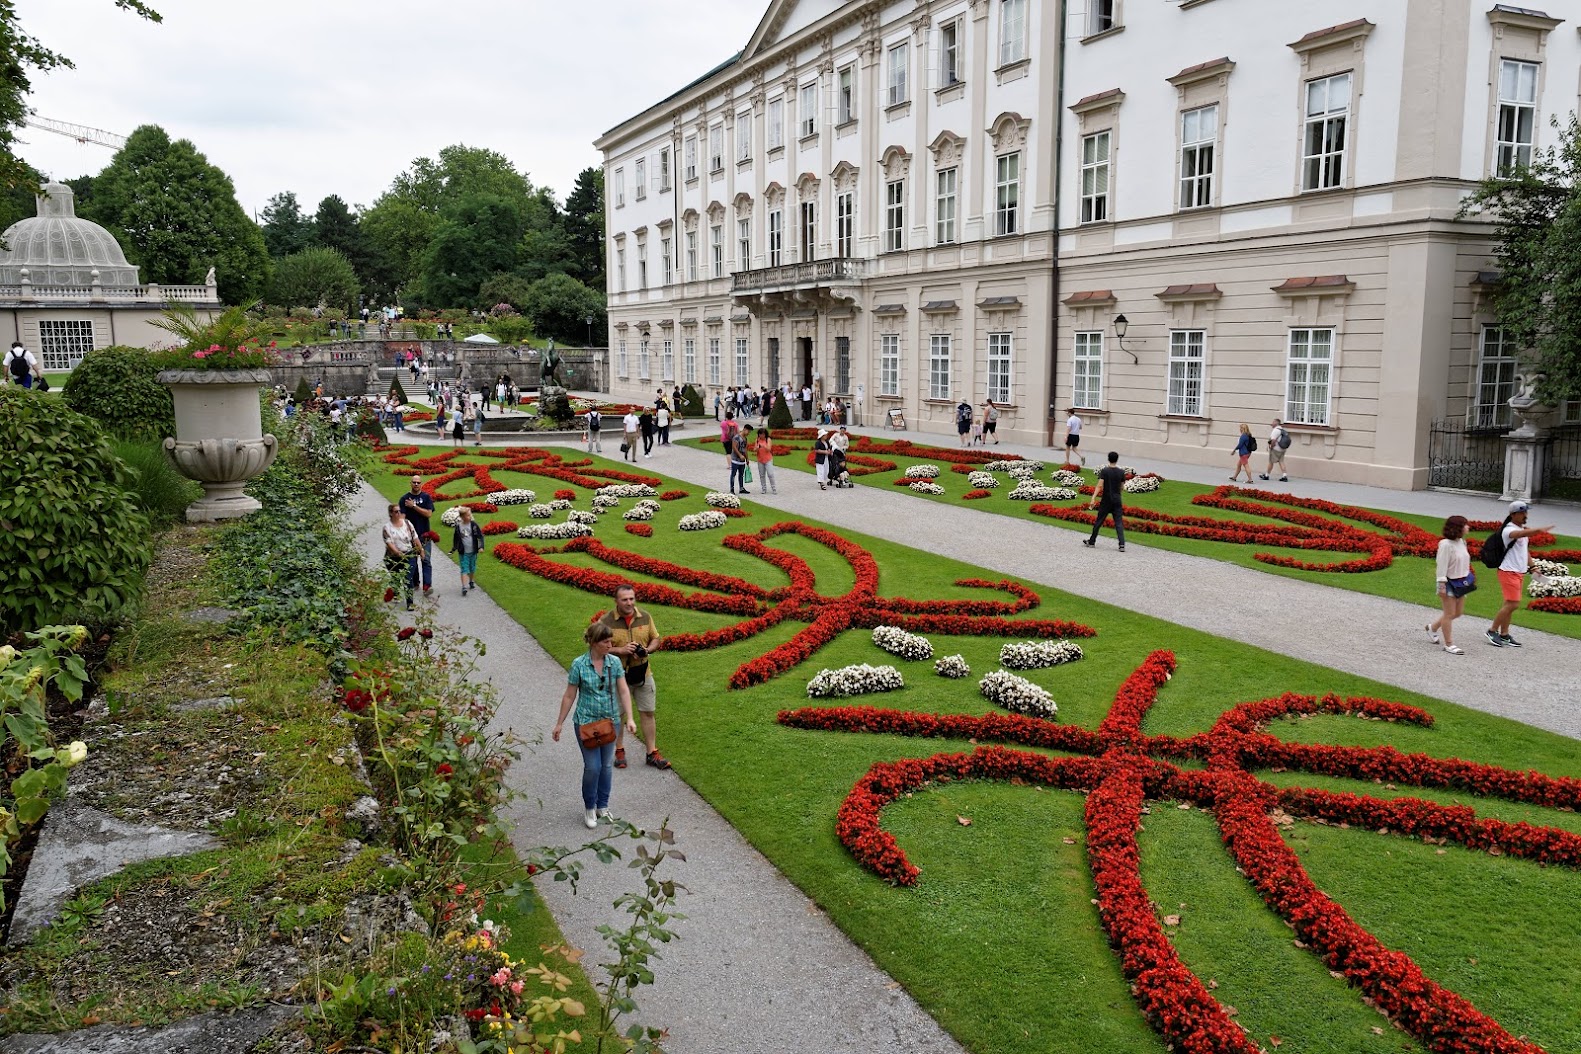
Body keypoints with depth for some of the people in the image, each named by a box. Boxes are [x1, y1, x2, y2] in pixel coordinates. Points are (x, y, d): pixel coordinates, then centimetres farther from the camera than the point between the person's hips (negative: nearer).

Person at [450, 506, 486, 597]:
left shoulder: (474, 525, -4)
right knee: (464, 570, -8)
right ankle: (464, 587, -14)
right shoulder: (458, 527, -4)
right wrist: (453, 550, 5)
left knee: (472, 569, 16)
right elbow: (456, 539, 7)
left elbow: (480, 536, -2)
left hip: (473, 552, 2)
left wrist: (481, 546, -12)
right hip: (463, 553, -2)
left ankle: (471, 582, 37)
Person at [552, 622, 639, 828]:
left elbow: (623, 692, -2)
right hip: (586, 722, -3)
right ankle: (589, 808, 16)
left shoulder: (615, 663, -3)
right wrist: (559, 724, 0)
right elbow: (569, 696, -4)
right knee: (593, 766, -6)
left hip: (610, 722, 3)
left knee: (607, 765, 11)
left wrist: (629, 718, -12)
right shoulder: (579, 664, -11)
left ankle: (603, 806, 29)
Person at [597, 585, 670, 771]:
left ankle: (652, 753, 17)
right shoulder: (606, 621, -12)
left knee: (648, 713, 7)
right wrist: (620, 650, -23)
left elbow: (656, 639, 9)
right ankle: (619, 751, 29)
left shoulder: (645, 617, -1)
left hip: (643, 674, 3)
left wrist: (647, 650, -13)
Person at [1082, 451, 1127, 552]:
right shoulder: (1121, 472, 0)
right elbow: (1122, 488, 8)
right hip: (1117, 500, 2)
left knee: (1098, 521, 8)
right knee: (1119, 523, 2)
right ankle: (1122, 544, -8)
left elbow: (1100, 486, -17)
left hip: (1106, 501, -2)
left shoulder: (1104, 471, -8)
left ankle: (1091, 541, 19)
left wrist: (1093, 498, -20)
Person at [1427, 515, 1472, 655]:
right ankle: (1448, 644, 7)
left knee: (1458, 612, 16)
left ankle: (1432, 627, 34)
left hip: (1461, 582, 9)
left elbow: (1464, 563, 15)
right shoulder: (1446, 544, -20)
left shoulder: (1461, 542, 5)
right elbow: (1442, 566, -19)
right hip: (1449, 583, -9)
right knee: (1450, 614, -1)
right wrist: (1442, 585, -20)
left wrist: (1467, 580, 17)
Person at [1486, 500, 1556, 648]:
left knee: (1510, 605, 9)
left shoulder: (1523, 528, 14)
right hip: (1509, 572, -9)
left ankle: (1504, 634, 14)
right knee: (1512, 604, -11)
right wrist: (1539, 530, -56)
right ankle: (1492, 631, -1)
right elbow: (1520, 534, -40)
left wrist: (1532, 566, 15)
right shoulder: (1509, 530, -16)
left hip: (1520, 572, 9)